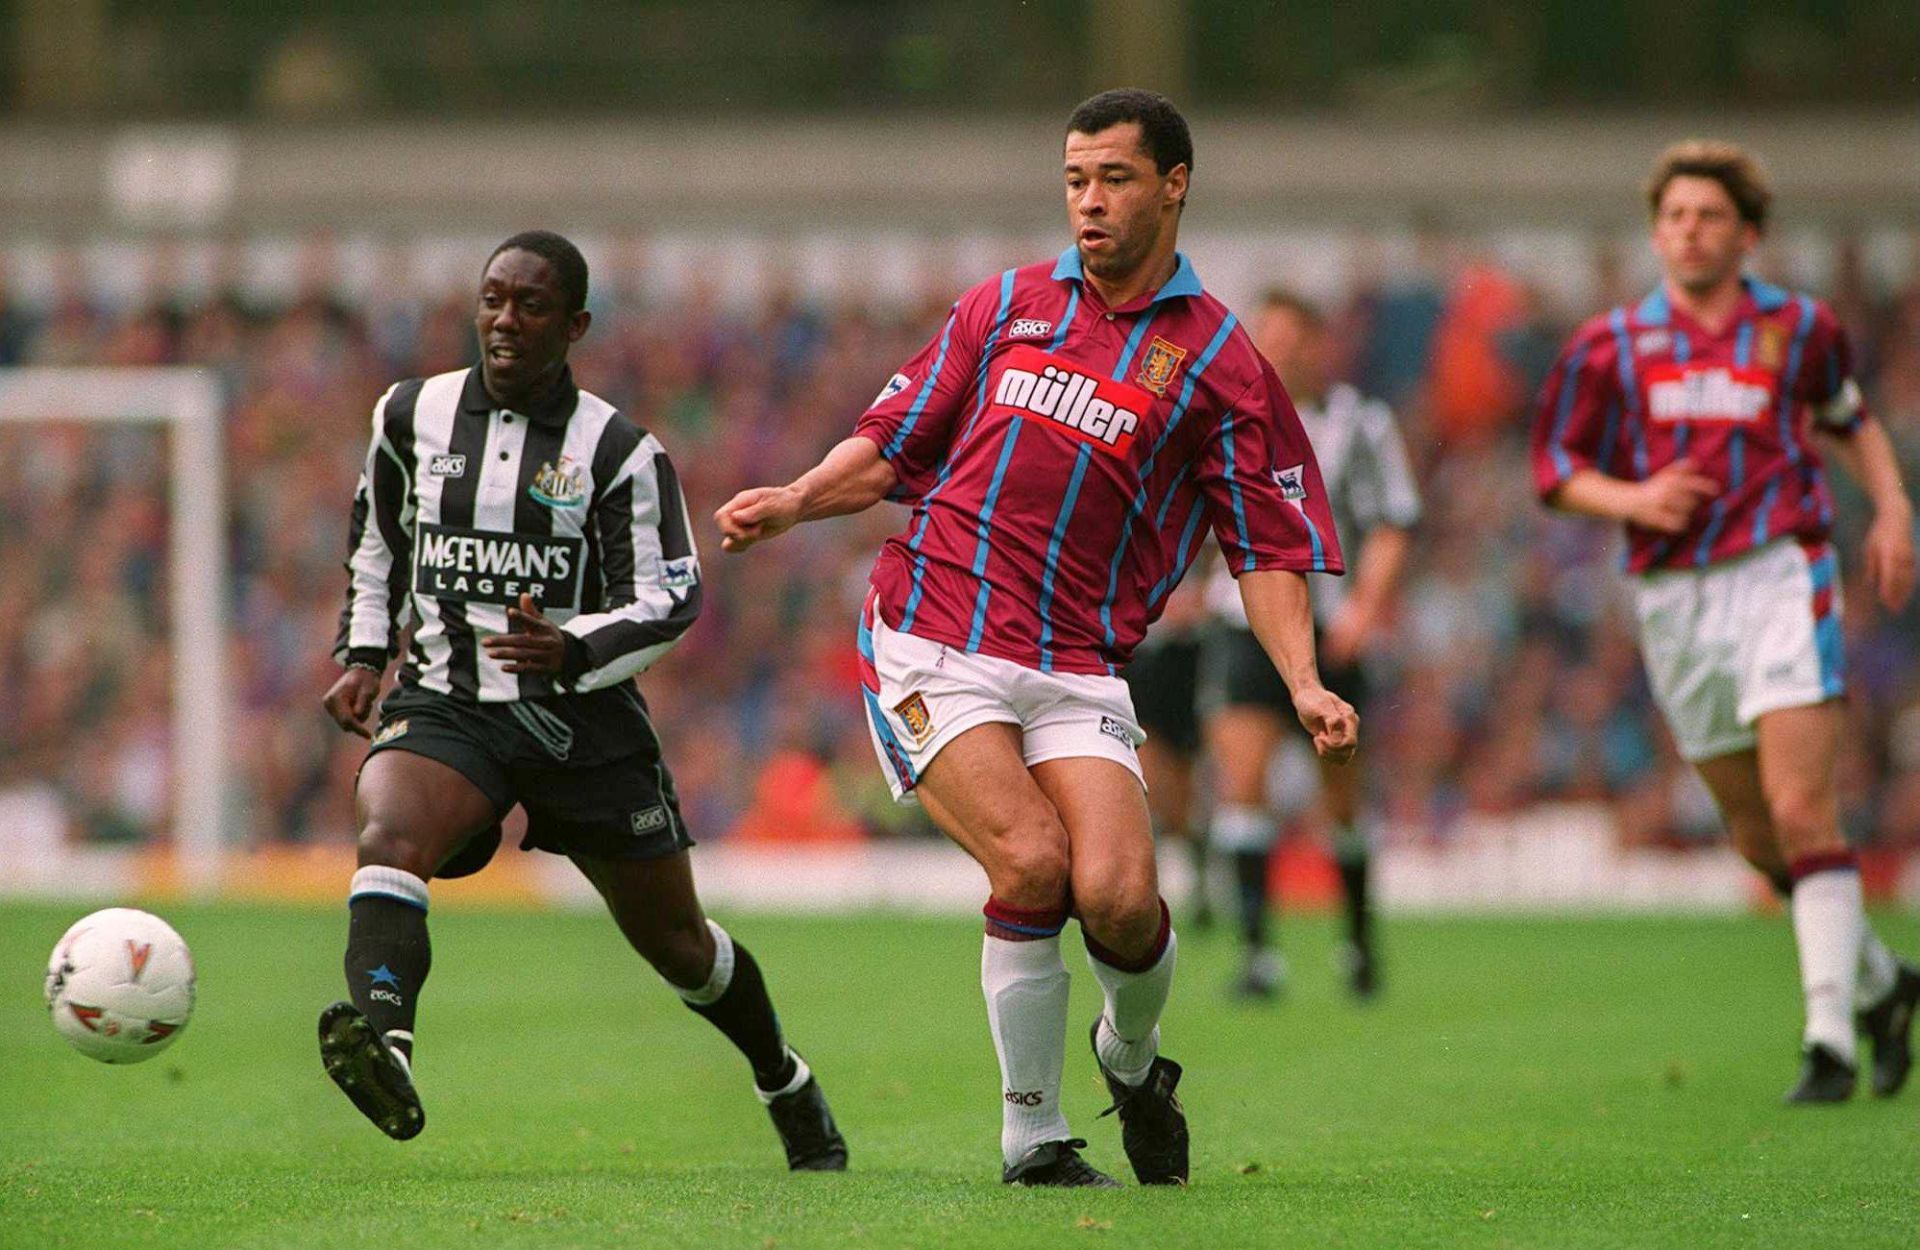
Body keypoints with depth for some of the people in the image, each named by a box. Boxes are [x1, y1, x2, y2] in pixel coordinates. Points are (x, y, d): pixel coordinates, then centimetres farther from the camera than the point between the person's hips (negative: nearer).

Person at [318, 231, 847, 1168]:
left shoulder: (620, 452, -5)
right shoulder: (412, 415, 5)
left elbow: (668, 603, -6)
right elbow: (376, 539, 22)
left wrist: (574, 651, -24)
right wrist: (364, 654, 11)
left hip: (584, 721, -1)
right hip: (445, 709, 1)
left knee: (677, 943, 10)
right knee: (388, 835, -35)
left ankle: (787, 1085, 38)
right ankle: (383, 1043, -56)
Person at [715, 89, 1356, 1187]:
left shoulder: (1220, 364, 5)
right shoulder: (1008, 306, 12)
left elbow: (1270, 548, 3)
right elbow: (895, 444, 17)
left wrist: (1305, 684, -11)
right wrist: (794, 502, 0)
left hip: (1080, 668, 0)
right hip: (932, 644, 0)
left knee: (1116, 893, -18)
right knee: (1031, 860, -20)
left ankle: (1134, 1053, 19)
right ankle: (1031, 1132, -3)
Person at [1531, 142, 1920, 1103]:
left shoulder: (1798, 330, 6)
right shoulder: (1611, 347, 5)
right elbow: (1556, 471, 7)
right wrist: (1633, 498, -12)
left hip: (1779, 575, -3)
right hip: (1673, 597, 3)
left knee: (1801, 813, -16)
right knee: (1757, 837, 9)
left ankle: (1830, 1040, -16)